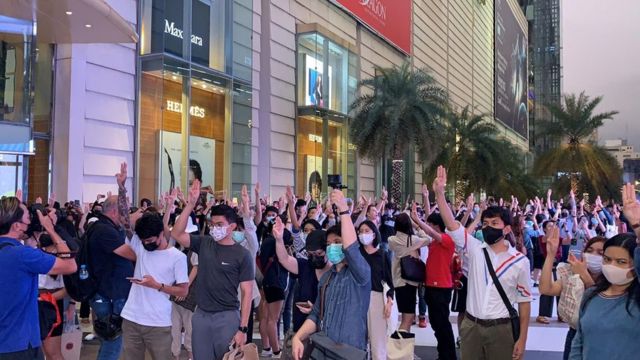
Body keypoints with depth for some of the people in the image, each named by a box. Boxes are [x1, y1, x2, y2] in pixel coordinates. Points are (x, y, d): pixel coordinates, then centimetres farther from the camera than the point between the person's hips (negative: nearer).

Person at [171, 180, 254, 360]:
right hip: (201, 315, 4)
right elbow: (176, 234, -6)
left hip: (227, 317, -4)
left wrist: (243, 328, -12)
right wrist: (190, 205, -14)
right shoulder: (204, 243, 4)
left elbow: (246, 293, -8)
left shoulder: (242, 254, -7)